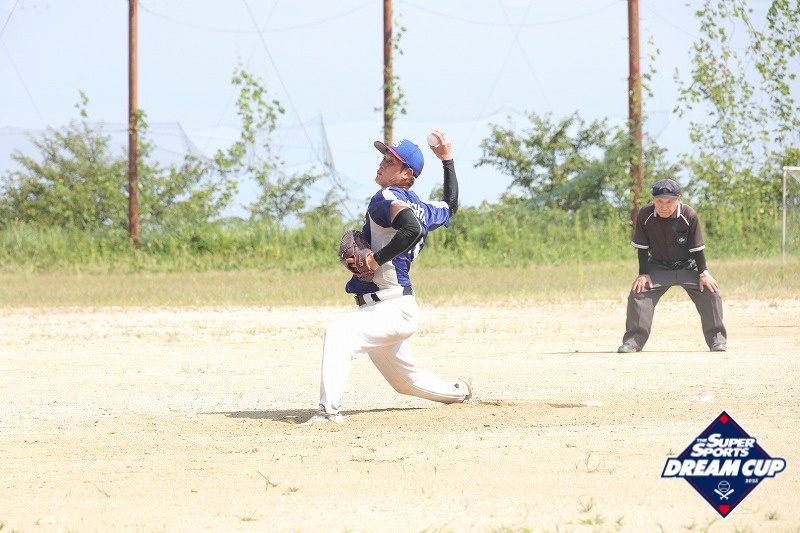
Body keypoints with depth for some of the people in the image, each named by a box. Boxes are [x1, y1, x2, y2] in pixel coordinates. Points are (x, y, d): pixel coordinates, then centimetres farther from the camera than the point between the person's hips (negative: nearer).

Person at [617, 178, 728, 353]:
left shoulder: (688, 215, -23)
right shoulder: (645, 215, -20)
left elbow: (697, 247, -14)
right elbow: (642, 246, -9)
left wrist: (703, 273, -15)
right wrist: (643, 273, -13)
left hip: (688, 266, -1)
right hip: (658, 266, 1)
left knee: (709, 291, -16)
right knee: (639, 292, -17)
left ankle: (717, 338, -4)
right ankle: (633, 339, -9)